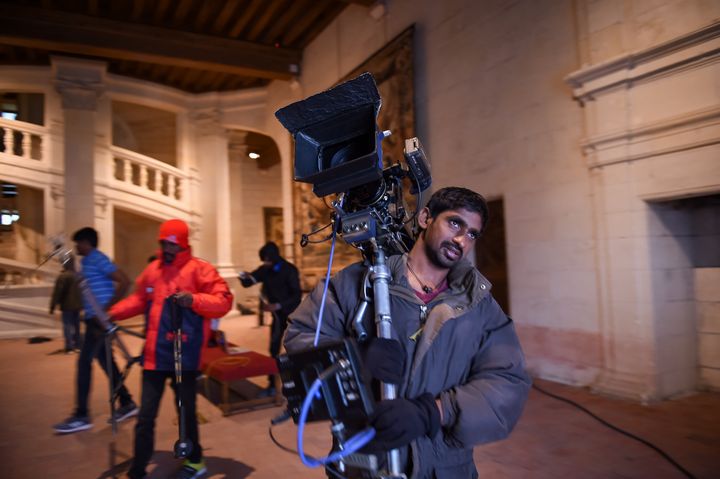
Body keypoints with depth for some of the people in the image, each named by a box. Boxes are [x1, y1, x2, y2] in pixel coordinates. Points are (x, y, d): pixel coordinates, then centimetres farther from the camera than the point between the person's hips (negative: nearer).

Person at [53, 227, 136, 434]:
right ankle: (127, 403, 20)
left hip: (100, 319, -10)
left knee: (84, 362, -6)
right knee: (106, 362, 13)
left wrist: (107, 308, -20)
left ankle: (81, 416, 1)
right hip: (94, 319, 10)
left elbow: (124, 281, -22)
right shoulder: (88, 261, 17)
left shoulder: (97, 258, -13)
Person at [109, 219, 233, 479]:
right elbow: (139, 299, 23)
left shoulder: (199, 269, -7)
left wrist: (194, 300, -27)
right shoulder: (152, 270, 10)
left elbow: (223, 301, -13)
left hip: (184, 356, -4)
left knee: (186, 412, 11)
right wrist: (113, 313, 11)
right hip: (154, 355, 4)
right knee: (145, 416, 10)